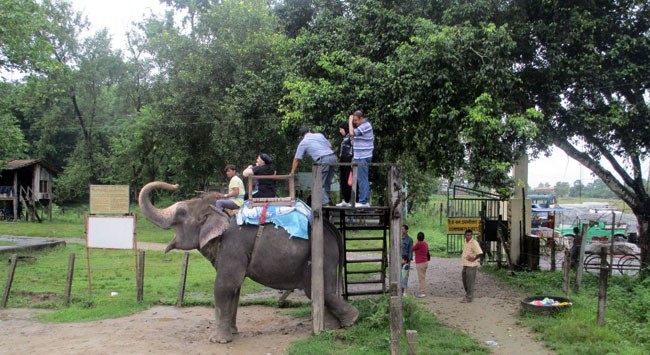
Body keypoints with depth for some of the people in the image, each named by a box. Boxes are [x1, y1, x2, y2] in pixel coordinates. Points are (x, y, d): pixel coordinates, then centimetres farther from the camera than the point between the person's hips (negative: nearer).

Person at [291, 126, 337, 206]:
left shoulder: (303, 143, 10)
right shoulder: (320, 135, 21)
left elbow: (296, 159, 13)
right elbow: (330, 146, 22)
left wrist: (292, 172, 20)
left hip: (323, 160, -5)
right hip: (333, 157, 5)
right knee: (327, 182, 16)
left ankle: (324, 202, -3)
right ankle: (326, 199, 21)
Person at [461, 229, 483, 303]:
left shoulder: (474, 243, -16)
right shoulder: (466, 242, 12)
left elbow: (480, 253, -25)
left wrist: (474, 259, -16)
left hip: (471, 265, -9)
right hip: (465, 265, 9)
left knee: (470, 282, -3)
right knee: (465, 281, 15)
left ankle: (469, 297, 4)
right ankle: (469, 295, 28)